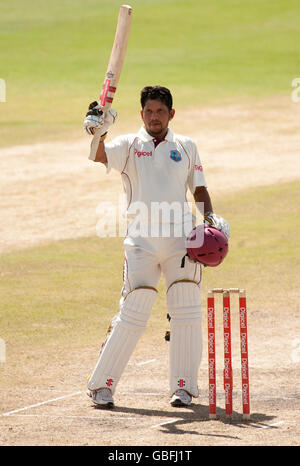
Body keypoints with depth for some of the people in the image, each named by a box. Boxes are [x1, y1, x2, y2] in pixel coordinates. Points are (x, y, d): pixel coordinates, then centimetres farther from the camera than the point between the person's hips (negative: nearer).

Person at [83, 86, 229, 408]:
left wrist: (211, 218, 0)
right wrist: (97, 132, -36)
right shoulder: (129, 145, 4)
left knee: (186, 314, -2)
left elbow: (199, 190, 17)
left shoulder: (186, 147, 12)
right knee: (133, 315, -8)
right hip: (142, 242, -2)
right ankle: (101, 384, 1)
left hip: (180, 239, 3)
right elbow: (99, 155, -16)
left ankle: (183, 387, 9)